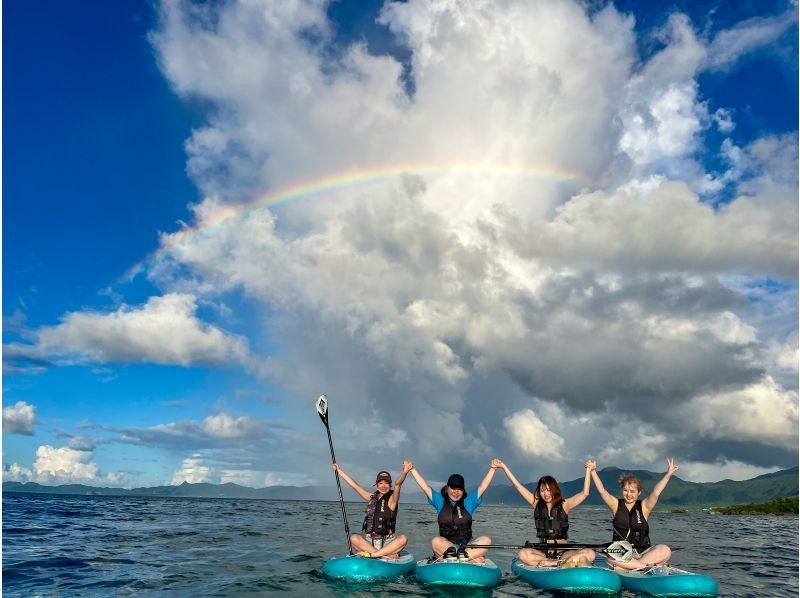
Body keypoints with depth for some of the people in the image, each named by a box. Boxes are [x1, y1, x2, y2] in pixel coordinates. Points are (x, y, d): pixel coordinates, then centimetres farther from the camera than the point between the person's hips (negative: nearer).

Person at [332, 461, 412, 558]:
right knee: (354, 538, -26)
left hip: (387, 542, -3)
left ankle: (372, 554, -30)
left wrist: (405, 472, -41)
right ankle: (387, 556, -28)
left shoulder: (392, 499, -1)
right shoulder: (372, 497, 11)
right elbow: (354, 485, 17)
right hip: (369, 541, 3)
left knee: (403, 539, -32)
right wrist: (339, 470, 21)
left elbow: (397, 484, -22)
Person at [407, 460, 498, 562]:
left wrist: (492, 468, 1)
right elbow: (425, 487, 7)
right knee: (436, 541, -34)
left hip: (467, 545, 1)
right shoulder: (440, 501, 12)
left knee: (486, 540, -28)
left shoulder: (469, 501, 13)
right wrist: (412, 469, 1)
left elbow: (483, 486, 8)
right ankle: (472, 557, -35)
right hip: (445, 545, -1)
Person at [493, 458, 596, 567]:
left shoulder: (564, 505, 5)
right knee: (523, 554, -33)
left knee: (589, 554, -27)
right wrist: (503, 466, 2)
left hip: (563, 551, 0)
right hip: (543, 552, 1)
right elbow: (518, 486, 5)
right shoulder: (537, 503, 8)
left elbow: (584, 493, -6)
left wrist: (588, 470, -10)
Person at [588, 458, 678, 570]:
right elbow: (602, 491, -3)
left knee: (665, 551, -29)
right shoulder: (616, 505, 8)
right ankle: (647, 565, -22)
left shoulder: (644, 506, 5)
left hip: (642, 552, 1)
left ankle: (629, 566, -25)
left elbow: (655, 493, -10)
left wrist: (668, 475, -22)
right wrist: (592, 471, -12)